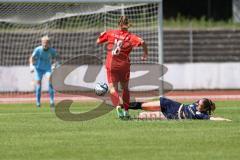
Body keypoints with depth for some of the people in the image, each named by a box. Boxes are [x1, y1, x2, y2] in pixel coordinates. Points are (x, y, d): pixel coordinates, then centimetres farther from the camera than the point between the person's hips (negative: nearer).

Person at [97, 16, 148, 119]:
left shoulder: (111, 33, 2)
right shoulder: (130, 36, -3)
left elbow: (98, 42, 9)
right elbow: (142, 42, -19)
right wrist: (145, 54, -5)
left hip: (111, 65, 0)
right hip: (124, 64, 0)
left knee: (113, 88, 0)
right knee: (125, 87, 20)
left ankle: (118, 105, -28)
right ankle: (126, 110, 17)